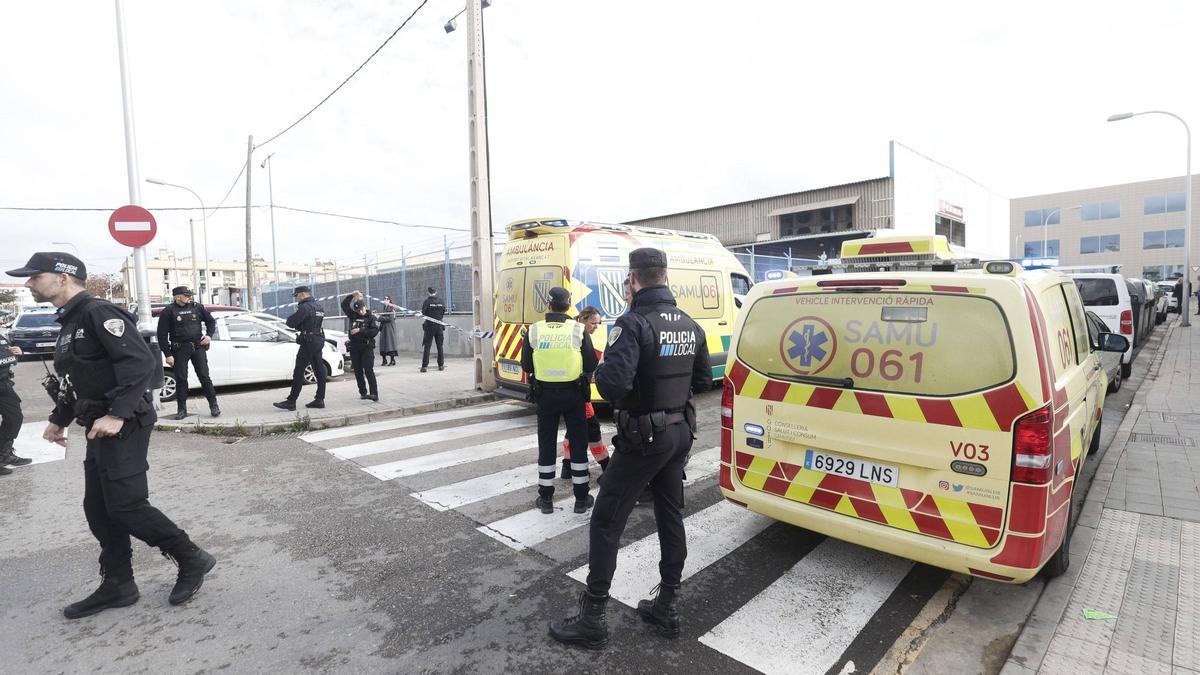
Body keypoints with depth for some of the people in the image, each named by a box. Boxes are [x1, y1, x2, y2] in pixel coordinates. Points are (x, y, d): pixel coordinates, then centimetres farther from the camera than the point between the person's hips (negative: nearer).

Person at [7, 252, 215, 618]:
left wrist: (117, 414, -28)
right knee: (98, 508, 12)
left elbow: (140, 361, -25)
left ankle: (192, 560, 4)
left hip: (123, 425, -10)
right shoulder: (69, 323, 18)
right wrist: (59, 419, 20)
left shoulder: (98, 313, -13)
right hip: (100, 428, 10)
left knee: (125, 504, -9)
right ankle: (117, 585, 23)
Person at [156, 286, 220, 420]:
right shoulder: (168, 311, -2)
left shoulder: (197, 307, 6)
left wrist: (209, 335, 3)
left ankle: (213, 405, 6)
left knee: (204, 376, 0)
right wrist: (168, 354, -7)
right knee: (181, 379, 4)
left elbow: (211, 321, 21)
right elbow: (162, 335, -3)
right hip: (179, 349, -1)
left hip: (198, 347, 1)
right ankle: (181, 409, 13)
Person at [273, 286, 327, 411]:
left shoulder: (305, 307, -14)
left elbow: (290, 322, -16)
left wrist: (295, 314, 4)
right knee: (319, 371, 8)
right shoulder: (319, 307, 15)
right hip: (319, 341, 9)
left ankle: (291, 401, -1)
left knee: (298, 372, -5)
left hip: (308, 342, -9)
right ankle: (319, 399, 11)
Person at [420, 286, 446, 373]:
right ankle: (441, 365, 13)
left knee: (427, 346, 0)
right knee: (440, 346, 10)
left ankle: (424, 366, -3)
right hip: (439, 325, 3)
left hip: (429, 325, -3)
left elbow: (423, 312, -7)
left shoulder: (427, 301, -9)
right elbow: (444, 312, 5)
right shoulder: (441, 301, 0)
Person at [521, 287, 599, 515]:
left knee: (546, 445, 14)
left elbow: (526, 365, 1)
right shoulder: (578, 330, -10)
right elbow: (591, 365, -7)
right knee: (578, 444, 12)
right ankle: (581, 498, 21)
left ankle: (546, 498, 23)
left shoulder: (534, 330, -6)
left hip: (544, 394, 1)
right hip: (572, 393, -1)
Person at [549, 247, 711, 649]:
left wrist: (600, 373, -9)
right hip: (680, 432, 8)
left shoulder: (634, 323, -21)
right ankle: (666, 608, 31)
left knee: (606, 522, 4)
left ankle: (592, 618, 15)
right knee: (671, 517, 17)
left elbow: (612, 384, -30)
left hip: (643, 437, -8)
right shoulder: (691, 326, 4)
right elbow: (702, 382, 11)